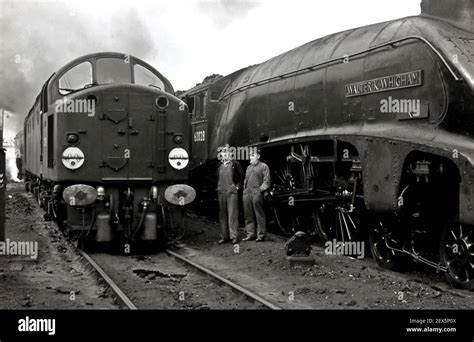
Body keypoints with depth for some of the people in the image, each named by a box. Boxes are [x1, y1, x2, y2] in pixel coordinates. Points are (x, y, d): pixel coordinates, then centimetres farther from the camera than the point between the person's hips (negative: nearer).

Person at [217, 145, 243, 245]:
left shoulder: (235, 164, 0)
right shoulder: (219, 165, 14)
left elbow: (242, 176, 3)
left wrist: (238, 186, -2)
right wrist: (218, 187, 16)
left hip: (232, 192, -5)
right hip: (221, 192, 5)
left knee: (232, 214, -6)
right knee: (222, 215, 7)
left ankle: (234, 236, -3)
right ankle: (224, 236, 13)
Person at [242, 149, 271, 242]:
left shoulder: (263, 166, 4)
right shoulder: (248, 167, 24)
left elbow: (267, 181, -4)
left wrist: (260, 189, -12)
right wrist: (245, 189, 13)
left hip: (256, 194, -6)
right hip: (247, 194, 6)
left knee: (259, 215, -5)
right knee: (248, 215, 6)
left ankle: (261, 235, -2)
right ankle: (251, 233, 12)